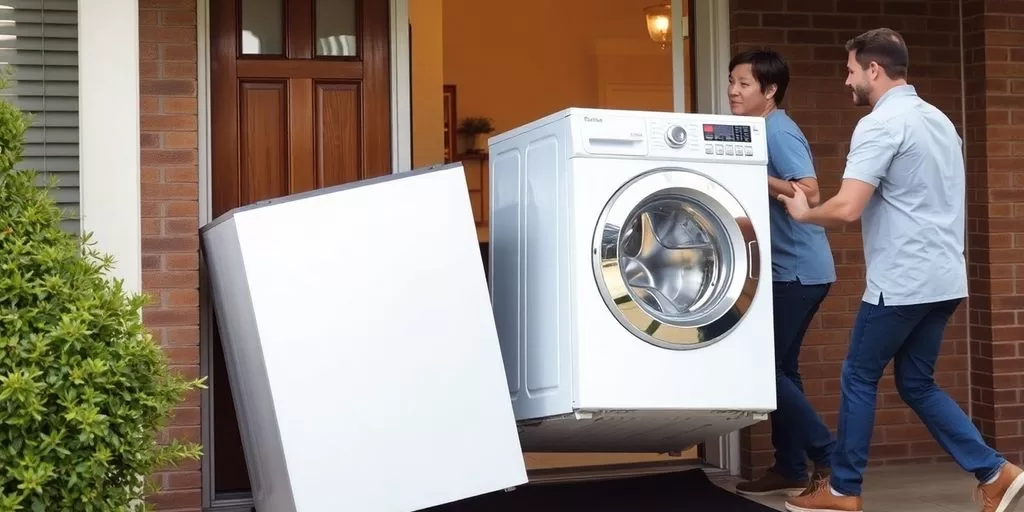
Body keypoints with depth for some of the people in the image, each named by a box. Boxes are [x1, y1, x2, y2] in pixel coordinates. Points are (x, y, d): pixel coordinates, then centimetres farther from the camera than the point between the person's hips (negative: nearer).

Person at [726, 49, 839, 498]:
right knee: (777, 365, 12)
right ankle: (791, 469, 17)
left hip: (799, 270, -10)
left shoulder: (779, 132, -15)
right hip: (787, 269, 10)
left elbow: (808, 191, -25)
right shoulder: (763, 132, 13)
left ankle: (830, 458, 0)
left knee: (767, 366, -8)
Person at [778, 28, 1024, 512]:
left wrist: (802, 212, -3)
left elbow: (846, 208, -22)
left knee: (858, 379, 6)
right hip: (943, 278, 8)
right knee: (917, 384, 15)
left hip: (902, 282, -8)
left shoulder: (880, 125, -14)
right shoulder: (938, 119, 14)